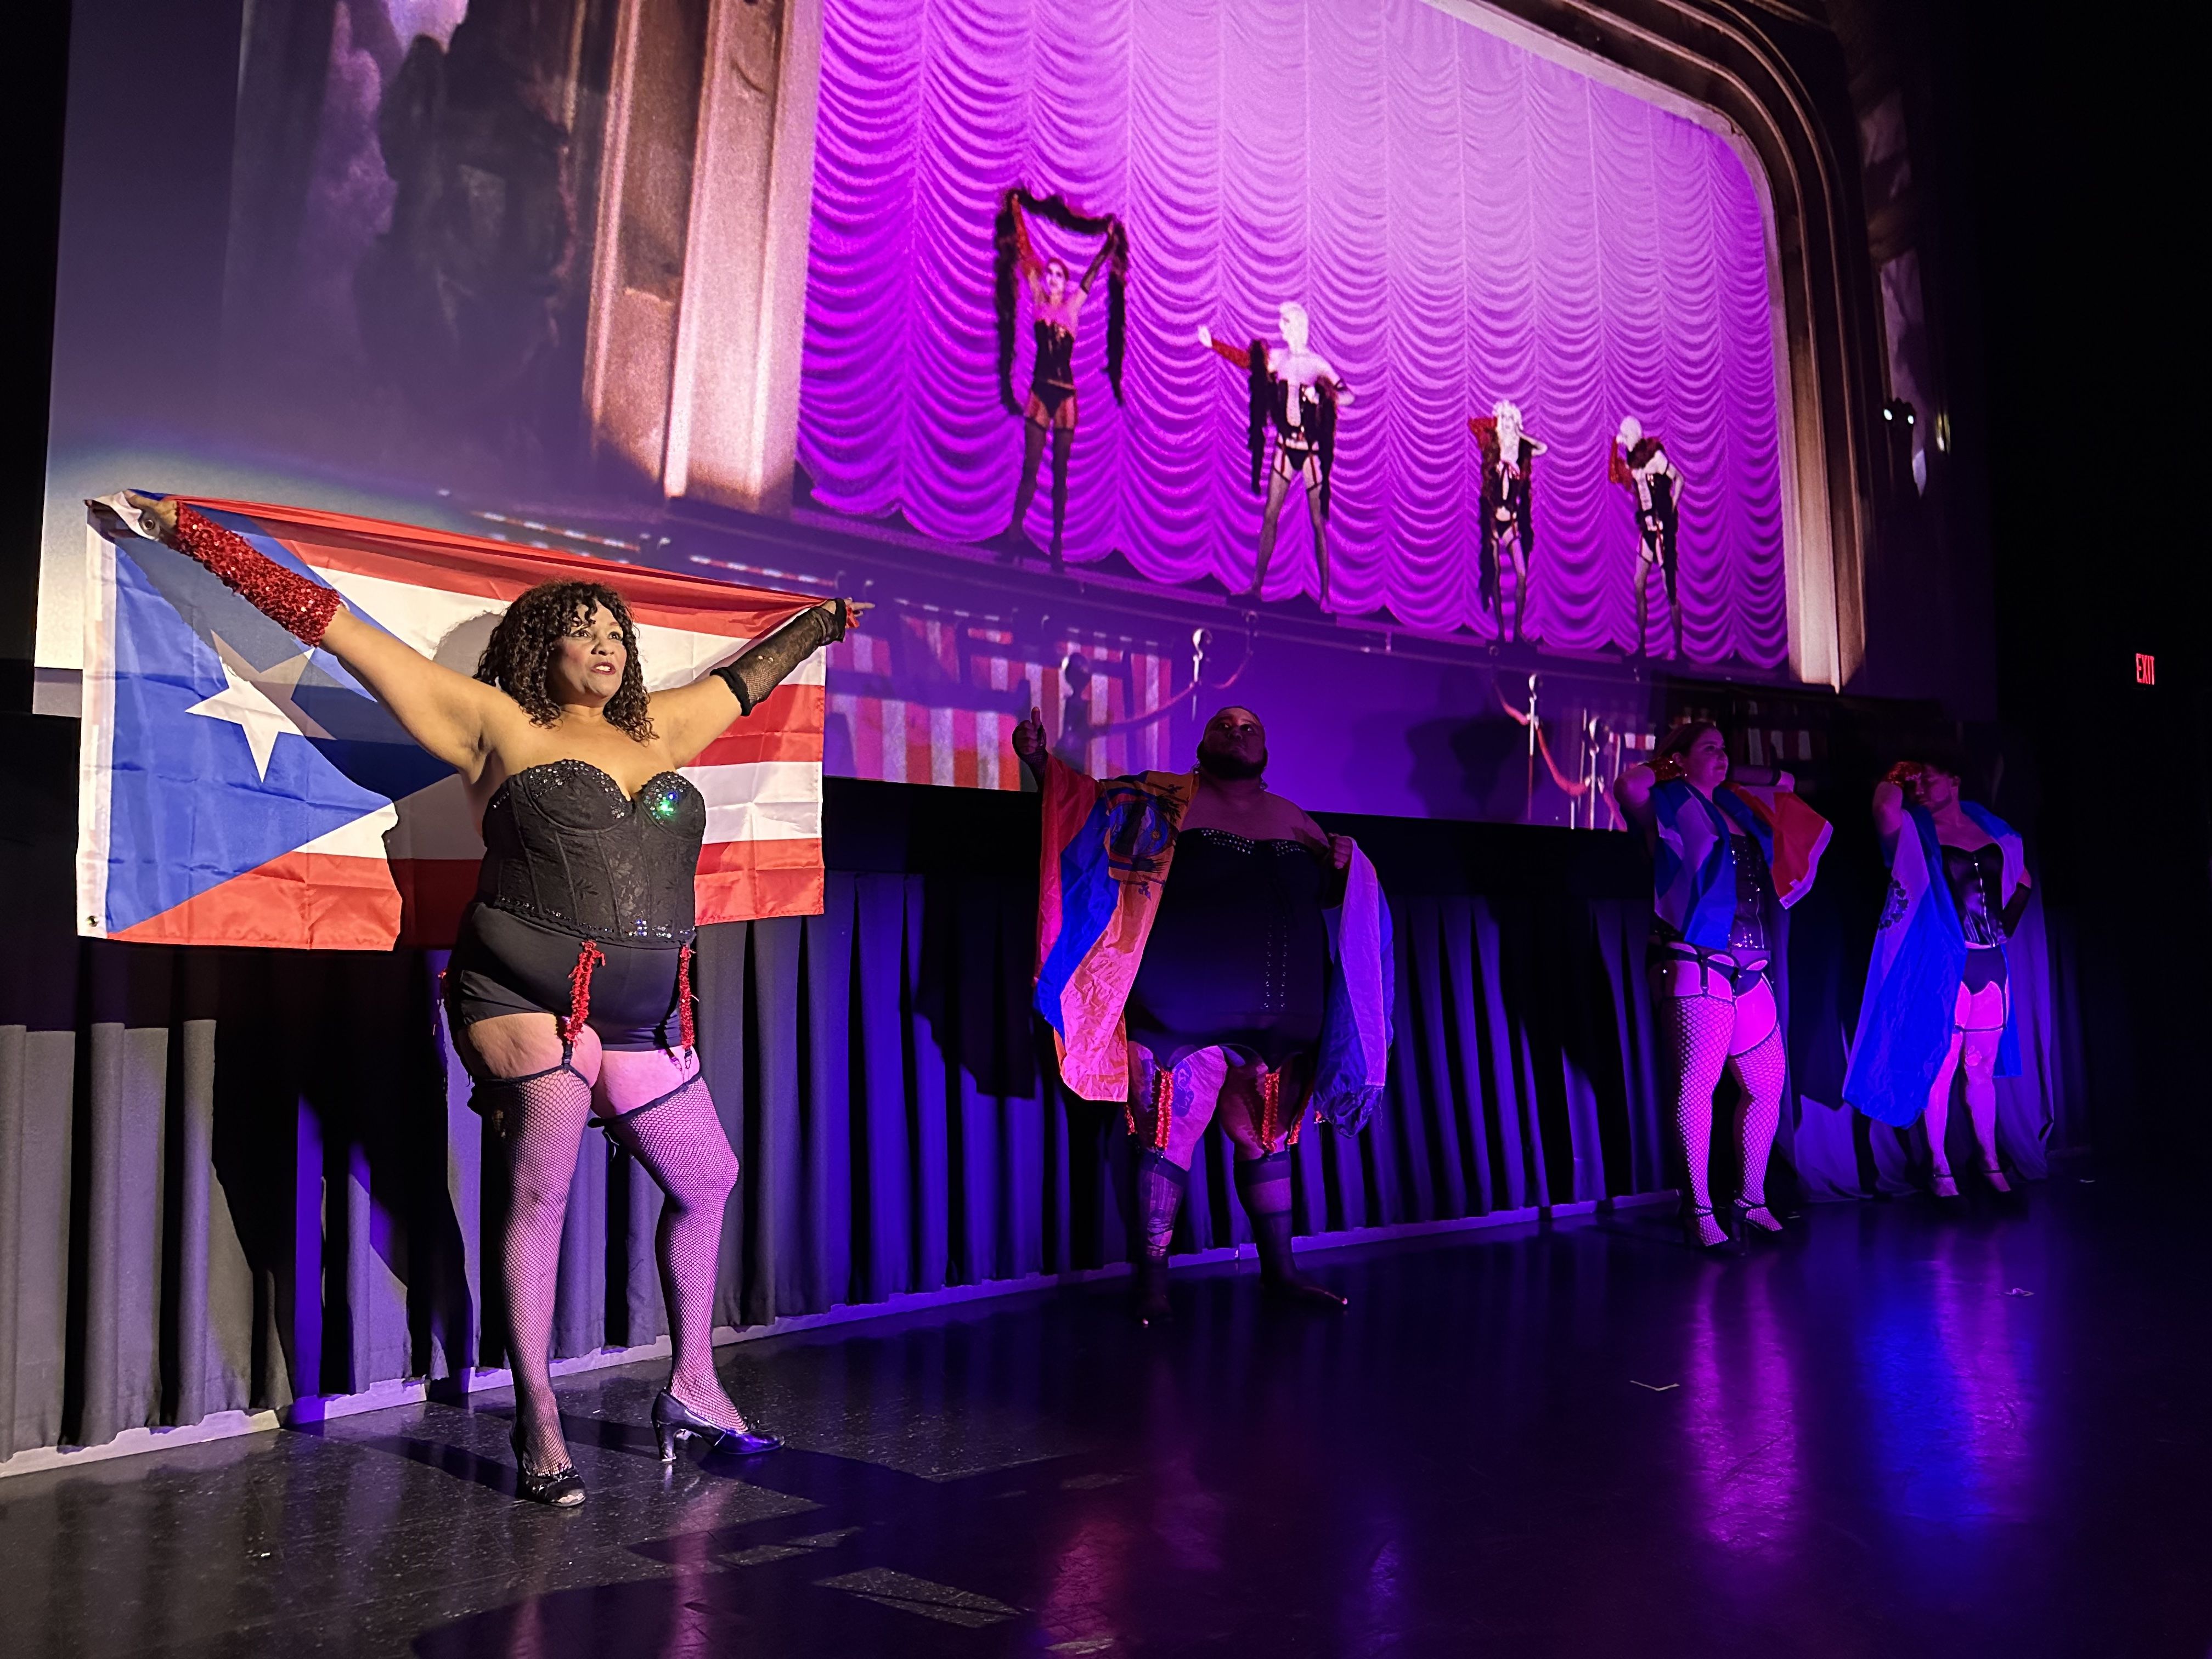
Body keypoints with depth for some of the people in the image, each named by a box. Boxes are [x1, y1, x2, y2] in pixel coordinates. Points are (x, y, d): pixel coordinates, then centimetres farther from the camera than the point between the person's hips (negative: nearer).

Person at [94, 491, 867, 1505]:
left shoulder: (657, 731, 15)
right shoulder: (497, 725, 2)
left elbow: (743, 680, 33)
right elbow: (335, 626, 3)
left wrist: (820, 623, 47)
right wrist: (186, 534, 4)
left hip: (642, 1019, 6)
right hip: (526, 998, -6)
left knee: (707, 1181, 12)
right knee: (541, 1187, -11)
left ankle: (692, 1390, 29)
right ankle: (538, 1426, 3)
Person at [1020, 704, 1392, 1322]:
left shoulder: (1293, 820, 16)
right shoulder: (1166, 800, 2)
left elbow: (1323, 894, 24)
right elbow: (1089, 802, -1)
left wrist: (1343, 867, 2)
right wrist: (1040, 762, -16)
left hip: (1278, 1024, 5)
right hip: (1186, 1019, -5)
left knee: (1268, 1140, 15)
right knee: (1170, 1140, -4)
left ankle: (1280, 1270, 27)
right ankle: (1152, 1281, 8)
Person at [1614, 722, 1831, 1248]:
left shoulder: (1739, 807, 21)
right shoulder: (1672, 804, 0)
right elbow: (1628, 786, -21)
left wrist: (1778, 787, 28)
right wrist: (1665, 770, -5)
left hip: (1749, 972, 8)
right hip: (1696, 967, -8)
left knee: (1766, 1085, 11)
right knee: (1696, 1084, -11)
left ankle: (1752, 1199, 24)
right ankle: (1700, 1211, -5)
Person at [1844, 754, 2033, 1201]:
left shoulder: (1994, 832, 11)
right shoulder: (1914, 831, -2)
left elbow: (2022, 881, 26)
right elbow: (1885, 809, -25)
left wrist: (2005, 927, 16)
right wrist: (1895, 780, -5)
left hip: (1990, 964, 4)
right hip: (1941, 965, -4)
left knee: (1981, 1069, 11)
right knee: (1940, 1067, -2)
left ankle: (1990, 1164, 20)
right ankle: (1939, 1170, 5)